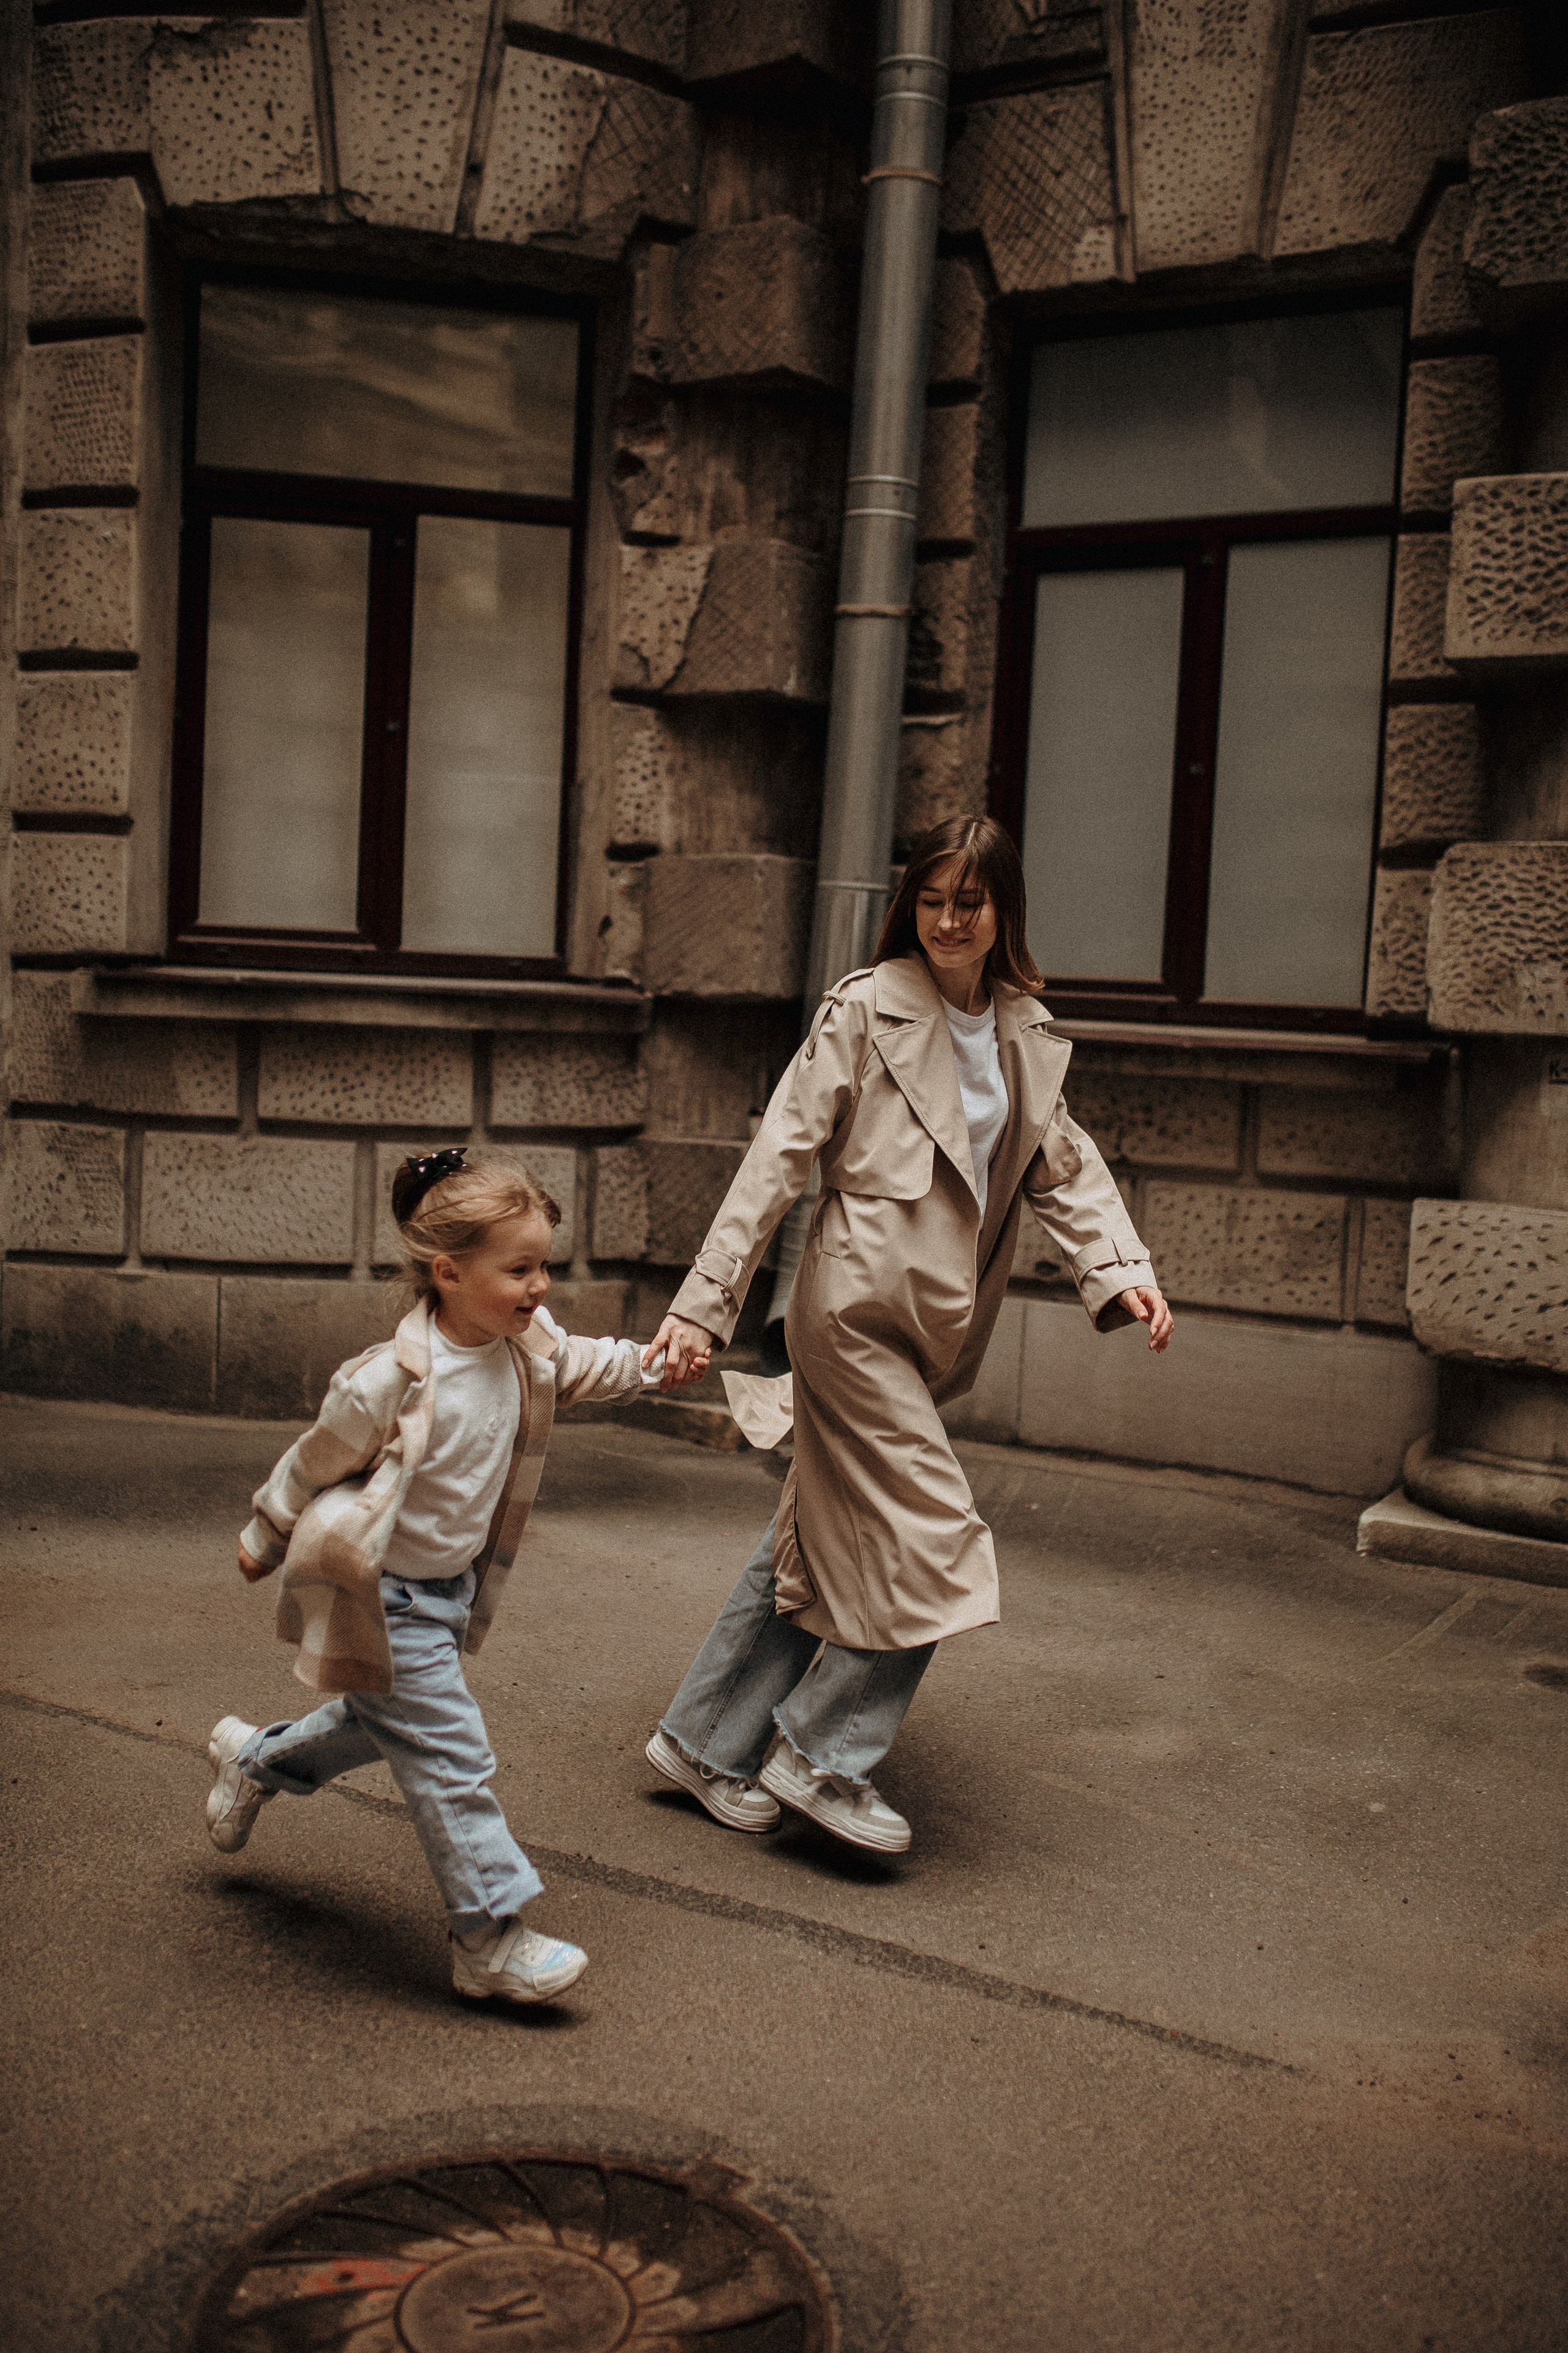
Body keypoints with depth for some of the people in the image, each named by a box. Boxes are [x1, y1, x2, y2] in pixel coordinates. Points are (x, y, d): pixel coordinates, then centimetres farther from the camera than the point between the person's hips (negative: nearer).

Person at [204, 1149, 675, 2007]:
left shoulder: (524, 1346, -8)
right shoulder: (390, 1382, -29)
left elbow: (580, 1367, 15)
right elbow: (313, 1465, -13)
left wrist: (654, 1360, -2)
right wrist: (262, 1543, 2)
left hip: (446, 1587, 9)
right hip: (383, 1599, -9)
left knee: (382, 1722, 27)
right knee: (450, 1757, -6)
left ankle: (254, 1759, 53)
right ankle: (491, 1940, 5)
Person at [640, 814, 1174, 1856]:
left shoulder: (1027, 1036, 11)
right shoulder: (865, 1008, -8)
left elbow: (1065, 1167, 10)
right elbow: (781, 1155, -10)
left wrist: (1122, 1270, -8)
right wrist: (704, 1303, -14)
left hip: (933, 1327, 7)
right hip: (857, 1309, -7)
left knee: (818, 1539, 13)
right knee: (931, 1542, -6)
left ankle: (706, 1740, 27)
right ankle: (822, 1754, 13)